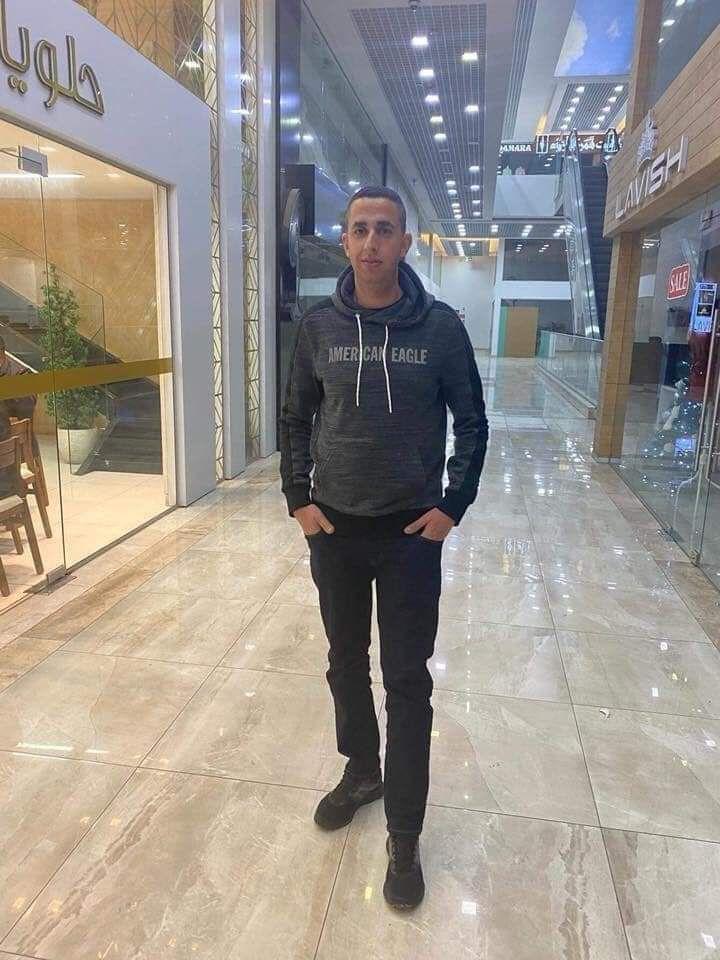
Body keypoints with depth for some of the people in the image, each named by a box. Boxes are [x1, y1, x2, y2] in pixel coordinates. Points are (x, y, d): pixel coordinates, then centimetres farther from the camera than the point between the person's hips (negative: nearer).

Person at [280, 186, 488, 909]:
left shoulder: (441, 327, -6)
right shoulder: (319, 326, 0)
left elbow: (472, 424, 1)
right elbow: (295, 419, 8)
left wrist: (452, 506, -6)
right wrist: (299, 499, 1)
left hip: (412, 531, -2)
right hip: (334, 528, 3)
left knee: (407, 682, 4)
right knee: (346, 663, 17)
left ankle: (404, 836, 20)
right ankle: (361, 770, 42)